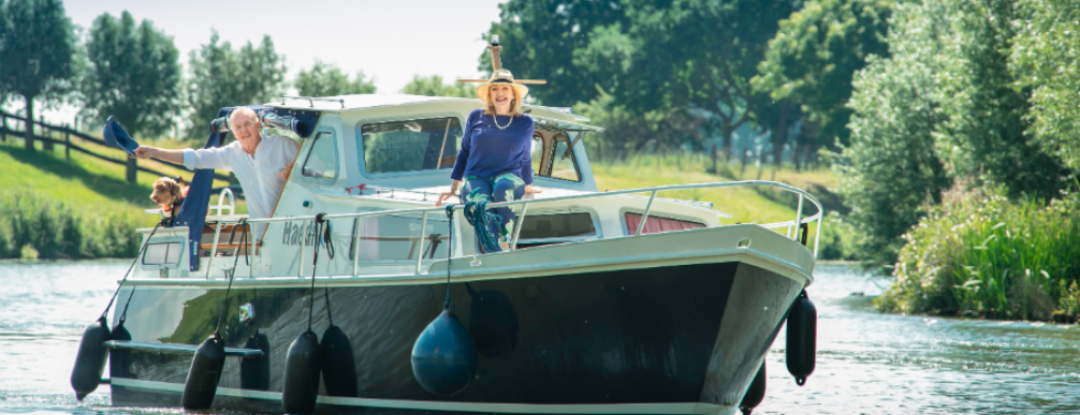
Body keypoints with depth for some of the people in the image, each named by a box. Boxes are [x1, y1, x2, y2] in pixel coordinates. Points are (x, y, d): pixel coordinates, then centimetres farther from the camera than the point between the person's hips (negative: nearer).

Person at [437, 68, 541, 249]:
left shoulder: (525, 123, 12)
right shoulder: (476, 117, 12)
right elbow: (464, 153, 19)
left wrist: (527, 186, 23)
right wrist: (454, 188, 18)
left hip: (509, 176, 0)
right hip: (476, 178, 0)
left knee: (503, 185, -40)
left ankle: (505, 244, -36)